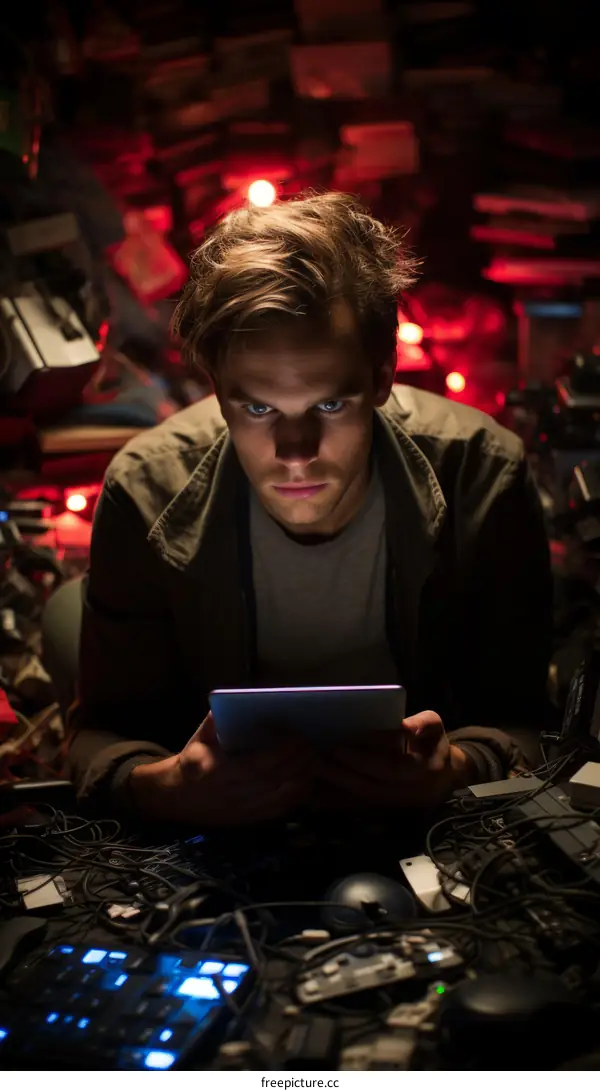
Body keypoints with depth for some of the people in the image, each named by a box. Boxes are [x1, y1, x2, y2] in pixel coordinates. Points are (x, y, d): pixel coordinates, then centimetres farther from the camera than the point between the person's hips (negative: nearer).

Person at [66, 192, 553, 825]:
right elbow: (102, 731, -8)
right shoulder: (147, 495, -16)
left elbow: (517, 720, -8)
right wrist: (160, 789, -31)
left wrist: (456, 769, -31)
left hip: (423, 840, 0)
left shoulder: (483, 480, -16)